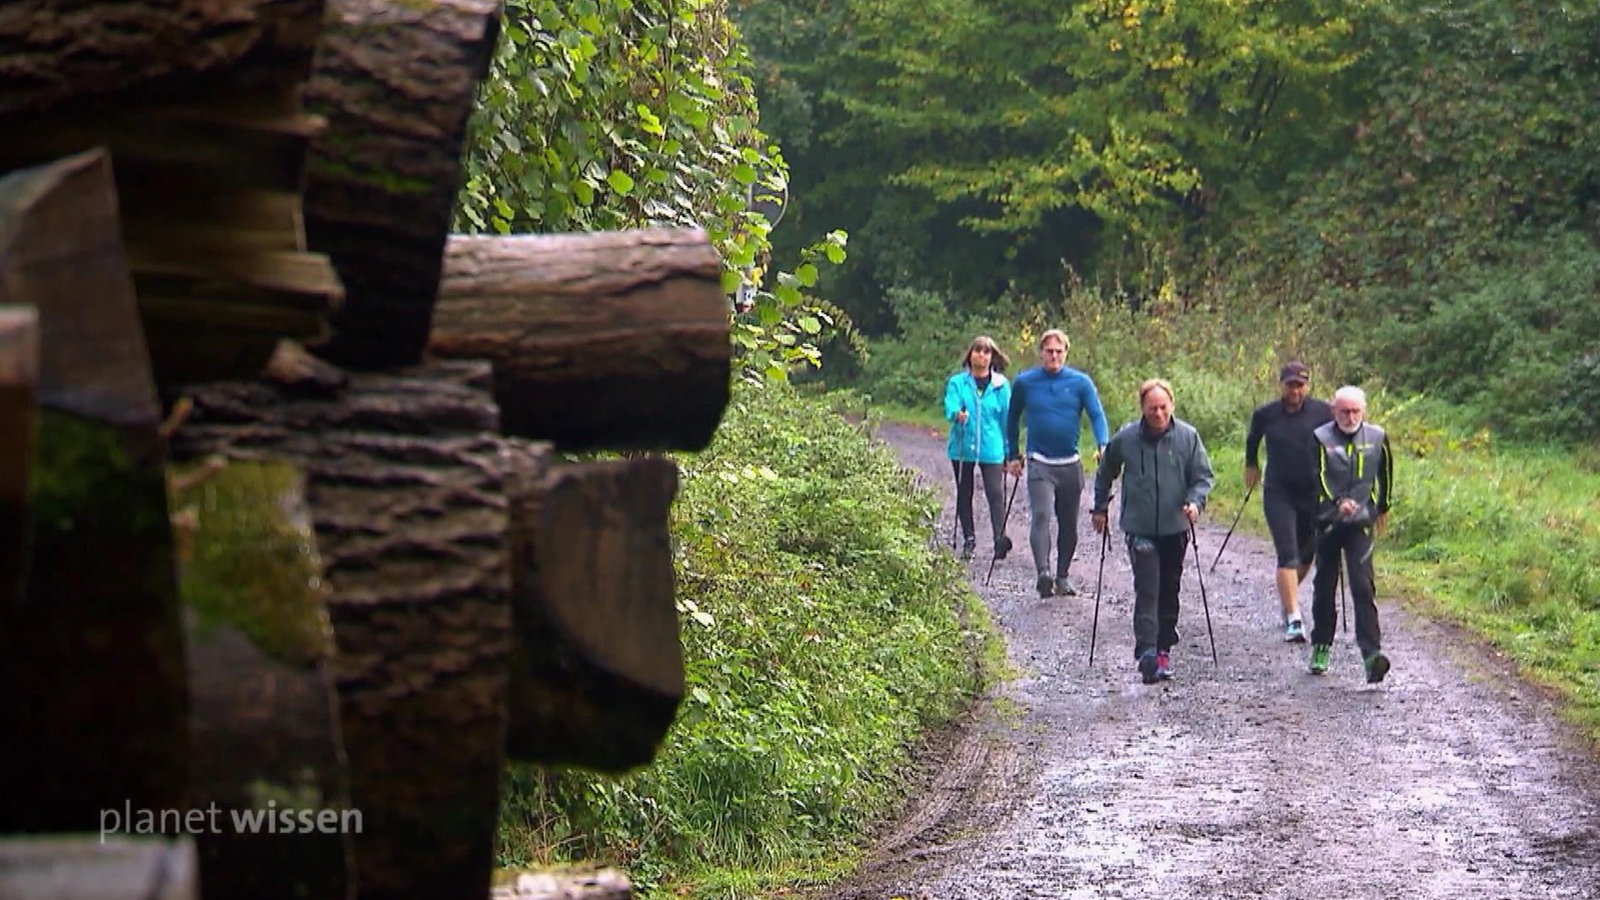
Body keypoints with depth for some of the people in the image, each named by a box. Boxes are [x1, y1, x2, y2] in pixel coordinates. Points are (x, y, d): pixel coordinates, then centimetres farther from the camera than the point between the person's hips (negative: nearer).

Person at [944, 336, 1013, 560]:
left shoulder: (1001, 385, 5)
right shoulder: (957, 382, 3)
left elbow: (1007, 418, 9)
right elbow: (950, 407, -12)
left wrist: (1010, 452, 8)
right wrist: (957, 415, -37)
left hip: (992, 449, -1)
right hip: (963, 447, 1)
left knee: (996, 493, -14)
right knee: (964, 494, 10)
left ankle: (1000, 538, -22)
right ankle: (969, 540, 20)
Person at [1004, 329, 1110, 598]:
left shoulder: (1081, 382, 0)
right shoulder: (1025, 383, 2)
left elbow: (1097, 415, -6)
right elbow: (1013, 419, 14)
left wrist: (1103, 445, -23)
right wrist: (1013, 456, 14)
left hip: (1071, 464, 2)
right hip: (1039, 464, -2)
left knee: (1069, 524, 10)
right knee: (1041, 516, -21)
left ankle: (1062, 577, 24)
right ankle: (1043, 573, -32)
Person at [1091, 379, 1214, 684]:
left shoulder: (1188, 436, -2)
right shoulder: (1125, 438, -3)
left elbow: (1203, 476, 3)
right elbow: (1105, 473, 13)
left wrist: (1195, 501, -15)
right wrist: (1100, 508, 16)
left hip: (1175, 528, 2)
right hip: (1140, 529, -2)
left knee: (1169, 590, 11)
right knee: (1147, 590, -14)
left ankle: (1164, 648, 24)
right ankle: (1147, 651, -21)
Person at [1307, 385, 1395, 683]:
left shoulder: (1376, 437, 4)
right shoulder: (1320, 439, -5)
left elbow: (1385, 473, 21)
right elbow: (1318, 477, -16)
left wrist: (1383, 508, 30)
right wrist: (1337, 502, -32)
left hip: (1361, 524, 0)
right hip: (1327, 524, 0)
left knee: (1363, 587, -13)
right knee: (1324, 586, 12)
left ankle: (1372, 653, -21)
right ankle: (1321, 647, 29)